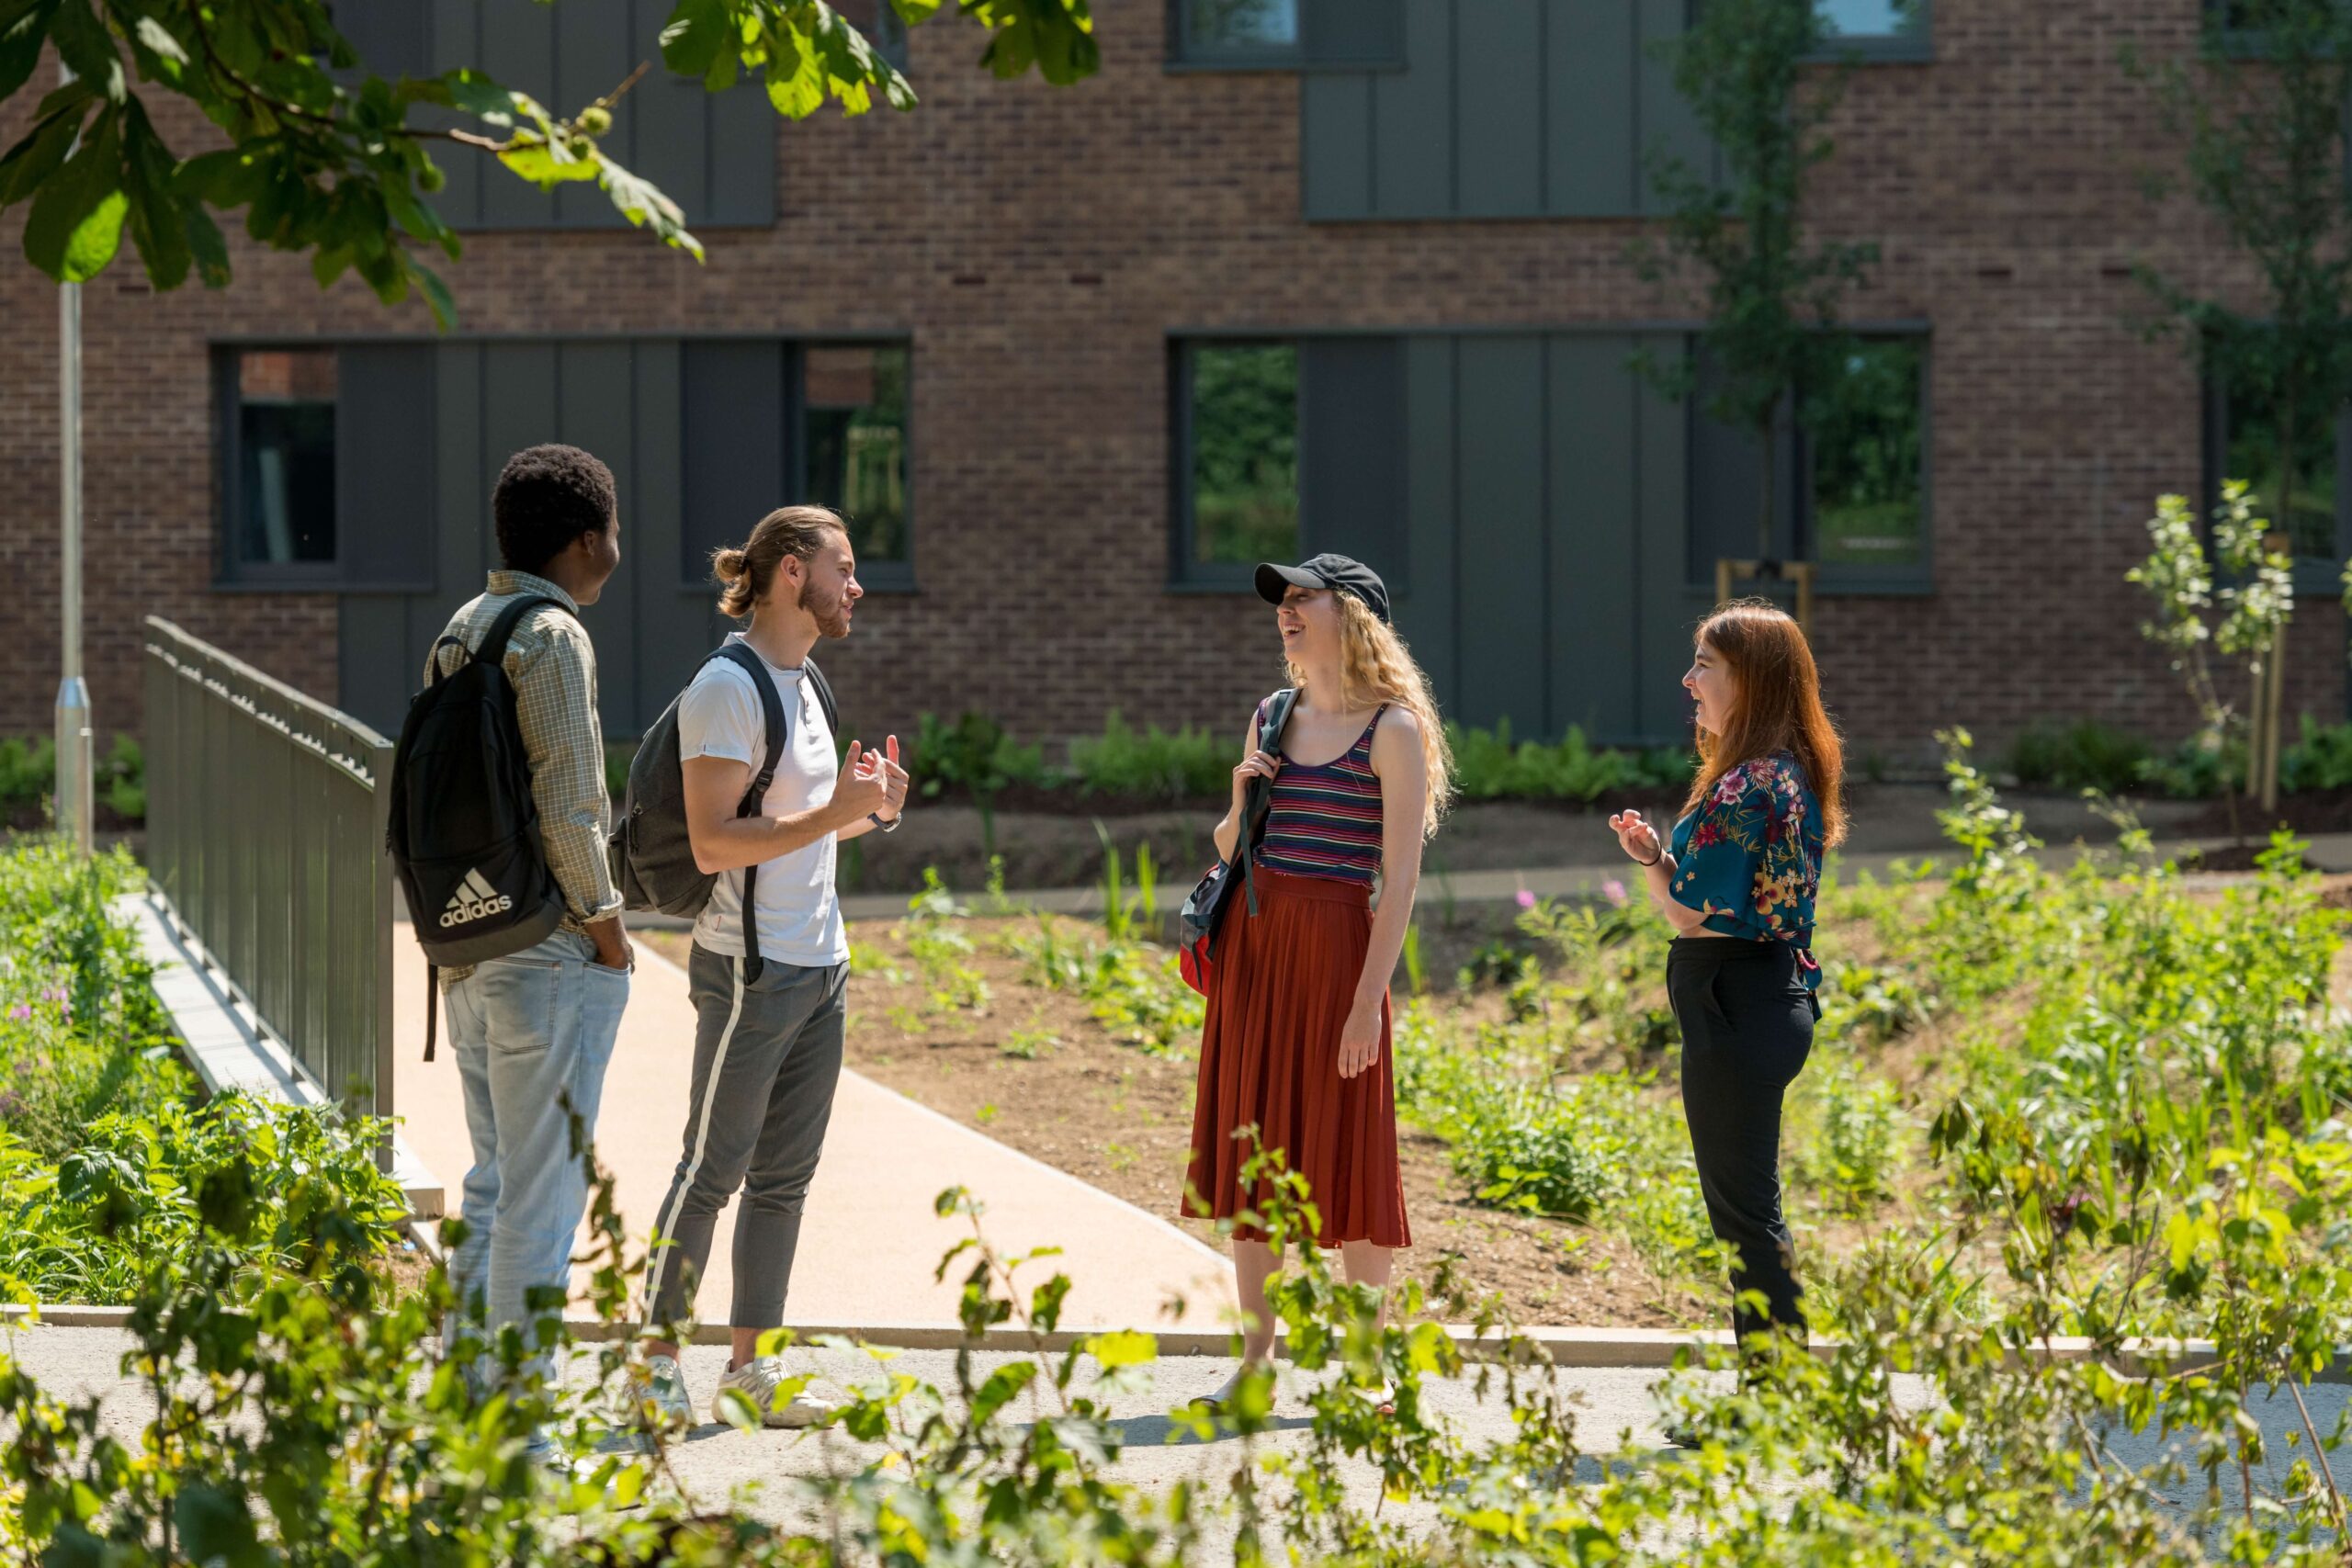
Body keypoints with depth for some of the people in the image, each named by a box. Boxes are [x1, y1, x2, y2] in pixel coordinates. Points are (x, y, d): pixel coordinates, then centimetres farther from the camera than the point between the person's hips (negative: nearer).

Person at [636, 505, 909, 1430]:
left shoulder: (800, 684, 15)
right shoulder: (726, 687, -13)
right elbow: (714, 842, -19)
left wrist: (871, 812, 6)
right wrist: (834, 812, -22)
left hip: (819, 966, 9)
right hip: (751, 969, -9)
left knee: (785, 1174, 10)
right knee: (713, 1170, -3)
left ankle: (752, 1365, 16)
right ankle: (656, 1360, 6)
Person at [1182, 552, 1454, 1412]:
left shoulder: (1392, 731, -6)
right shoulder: (1271, 718, 12)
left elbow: (1400, 877, -11)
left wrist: (1370, 996, -17)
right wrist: (1241, 801, -1)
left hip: (1335, 945, -6)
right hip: (1253, 941, 6)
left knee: (1344, 1151, -2)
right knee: (1251, 1144, 7)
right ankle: (1255, 1357, 14)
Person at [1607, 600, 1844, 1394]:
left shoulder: (1745, 790, -19)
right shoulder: (1789, 774, 12)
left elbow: (1698, 914, -21)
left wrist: (1652, 863, -2)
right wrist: (1661, 855, 2)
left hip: (1735, 1012, -10)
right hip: (1774, 998, 10)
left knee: (1744, 1210, -2)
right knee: (1748, 1208, 17)